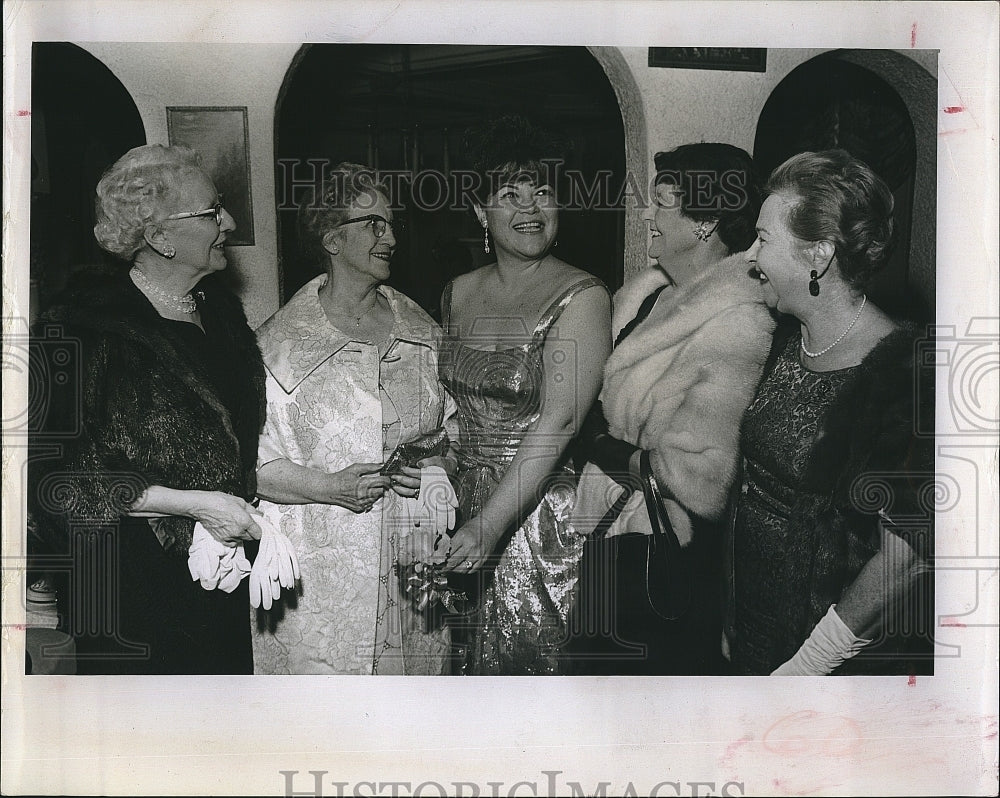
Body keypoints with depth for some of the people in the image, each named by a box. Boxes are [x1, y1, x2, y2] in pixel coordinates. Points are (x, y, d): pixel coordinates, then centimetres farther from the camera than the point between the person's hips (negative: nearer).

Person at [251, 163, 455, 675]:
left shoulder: (421, 331, 10)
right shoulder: (280, 343, -5)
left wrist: (440, 463, -4)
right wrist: (331, 486, -18)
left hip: (412, 567, 4)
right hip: (319, 570, -4)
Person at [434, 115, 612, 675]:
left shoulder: (582, 297, -11)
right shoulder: (459, 294, 8)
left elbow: (557, 423, -19)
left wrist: (488, 525, -24)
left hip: (541, 517, -5)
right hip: (462, 508, 5)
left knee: (531, 660, 3)